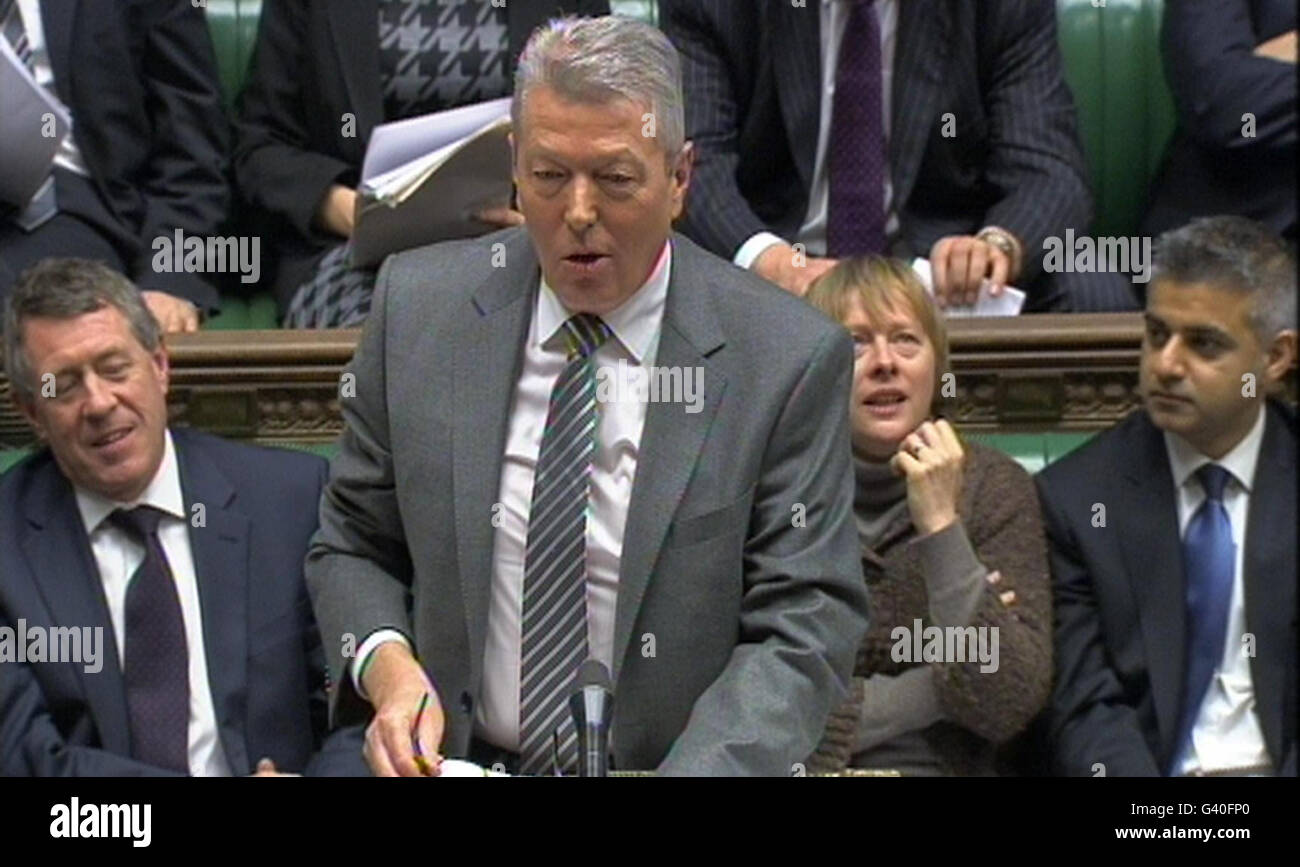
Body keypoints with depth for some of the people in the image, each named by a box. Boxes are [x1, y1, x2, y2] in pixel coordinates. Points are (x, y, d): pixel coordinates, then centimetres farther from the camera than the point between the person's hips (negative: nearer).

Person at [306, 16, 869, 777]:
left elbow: (803, 628, -7)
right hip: (455, 760, 2)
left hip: (684, 762, -1)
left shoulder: (789, 358, -7)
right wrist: (387, 668, -10)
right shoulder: (420, 306, 1)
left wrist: (692, 771, -23)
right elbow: (354, 546, 11)